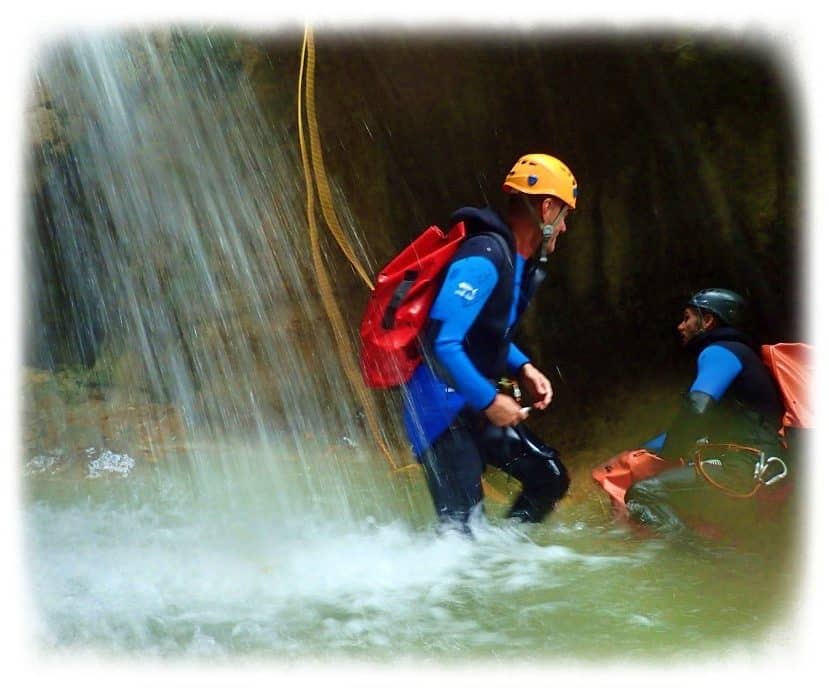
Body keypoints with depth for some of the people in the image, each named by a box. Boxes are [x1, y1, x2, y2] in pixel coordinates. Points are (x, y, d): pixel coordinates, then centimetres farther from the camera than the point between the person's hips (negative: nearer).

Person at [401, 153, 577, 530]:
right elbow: (440, 343, -28)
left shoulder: (518, 263, 10)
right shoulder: (483, 259, -22)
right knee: (462, 524, -13)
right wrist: (489, 401, -21)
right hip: (442, 406, -10)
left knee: (550, 478, 13)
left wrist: (522, 368, 7)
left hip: (474, 403, 10)